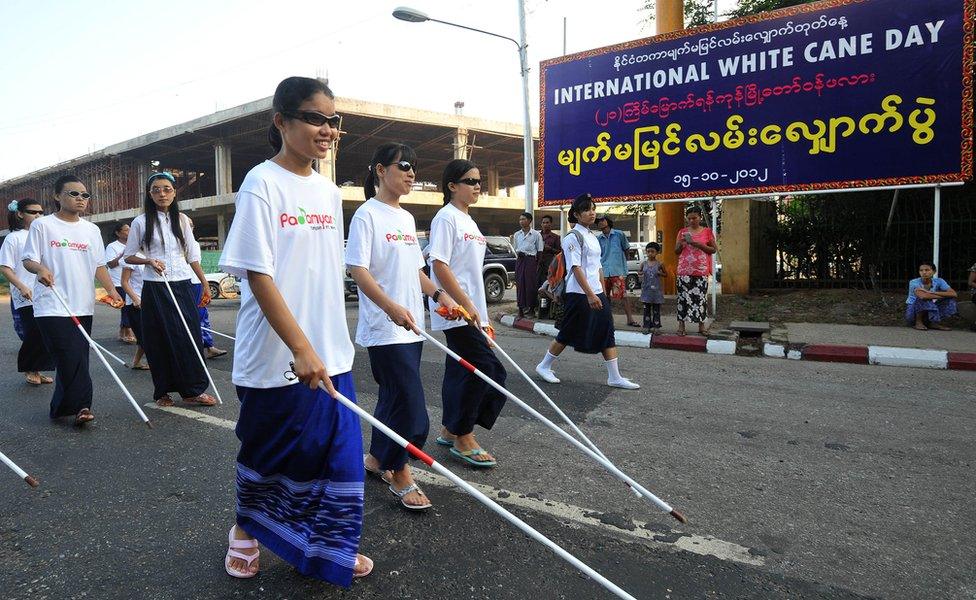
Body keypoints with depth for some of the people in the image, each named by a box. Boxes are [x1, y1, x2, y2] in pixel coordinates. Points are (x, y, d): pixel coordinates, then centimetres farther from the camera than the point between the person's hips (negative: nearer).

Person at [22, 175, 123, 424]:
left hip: (83, 307, 5)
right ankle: (80, 406, -11)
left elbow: (99, 265, 13)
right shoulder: (42, 225, 1)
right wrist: (40, 268, -24)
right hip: (52, 306, -5)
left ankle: (61, 407, 20)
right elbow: (28, 259, -1)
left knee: (75, 358, 7)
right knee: (72, 357, -14)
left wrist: (112, 291, -2)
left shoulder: (92, 230, 14)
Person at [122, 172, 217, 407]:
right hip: (155, 288, -2)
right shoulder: (140, 222, 1)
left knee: (190, 337, -1)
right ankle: (162, 392, 14)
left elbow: (192, 255, 11)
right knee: (160, 340, 1)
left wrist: (205, 284, 9)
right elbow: (128, 256, 7)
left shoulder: (182, 220, 8)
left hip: (182, 285, 2)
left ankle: (193, 390, 7)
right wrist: (149, 260, -12)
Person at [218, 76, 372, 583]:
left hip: (330, 355, 6)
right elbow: (257, 275, -17)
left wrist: (331, 343, 15)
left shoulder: (329, 192, 9)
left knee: (339, 455, 8)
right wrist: (301, 349, -23)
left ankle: (327, 550, 27)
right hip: (275, 356, -6)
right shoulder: (263, 183, -11)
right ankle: (245, 531, 40)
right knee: (267, 453, 12)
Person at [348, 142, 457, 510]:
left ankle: (377, 459, 33)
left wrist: (437, 293, 6)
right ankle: (400, 474, 10)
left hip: (411, 327, 8)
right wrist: (392, 307, -29)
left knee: (395, 398, 16)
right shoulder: (367, 215, -10)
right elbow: (358, 270, -18)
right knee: (409, 405, -8)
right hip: (385, 329, -8)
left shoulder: (407, 218, 15)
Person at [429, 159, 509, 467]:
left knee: (461, 370, 13)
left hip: (470, 311, 9)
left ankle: (449, 431, 24)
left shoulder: (468, 220, 17)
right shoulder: (446, 218, -11)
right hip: (457, 311, -9)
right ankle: (463, 439, 2)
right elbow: (439, 265, -18)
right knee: (486, 368, -10)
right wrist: (467, 306, -20)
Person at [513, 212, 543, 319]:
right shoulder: (517, 235, 13)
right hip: (519, 261, 4)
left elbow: (539, 251, 0)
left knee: (531, 284, -4)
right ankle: (521, 308, 8)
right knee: (520, 284, 2)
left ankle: (530, 308, 4)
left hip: (531, 260, -4)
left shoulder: (536, 234, -1)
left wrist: (538, 265, -4)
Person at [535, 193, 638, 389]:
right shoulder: (573, 237, -11)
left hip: (596, 293, 8)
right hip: (579, 294, -8)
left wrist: (602, 292, 17)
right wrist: (590, 294, -24)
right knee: (569, 333, 1)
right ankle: (544, 366, 19)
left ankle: (614, 377, 6)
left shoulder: (592, 237, 16)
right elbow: (576, 267, -18)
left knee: (607, 333, 3)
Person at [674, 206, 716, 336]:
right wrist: (681, 243, -8)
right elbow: (676, 251, 13)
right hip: (685, 270, 1)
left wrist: (699, 245, -10)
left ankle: (701, 325, 7)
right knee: (683, 297, -4)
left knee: (700, 297, 0)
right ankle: (681, 325, 0)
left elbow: (713, 249, 5)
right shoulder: (682, 232, 10)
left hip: (701, 271, -1)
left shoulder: (707, 232, 7)